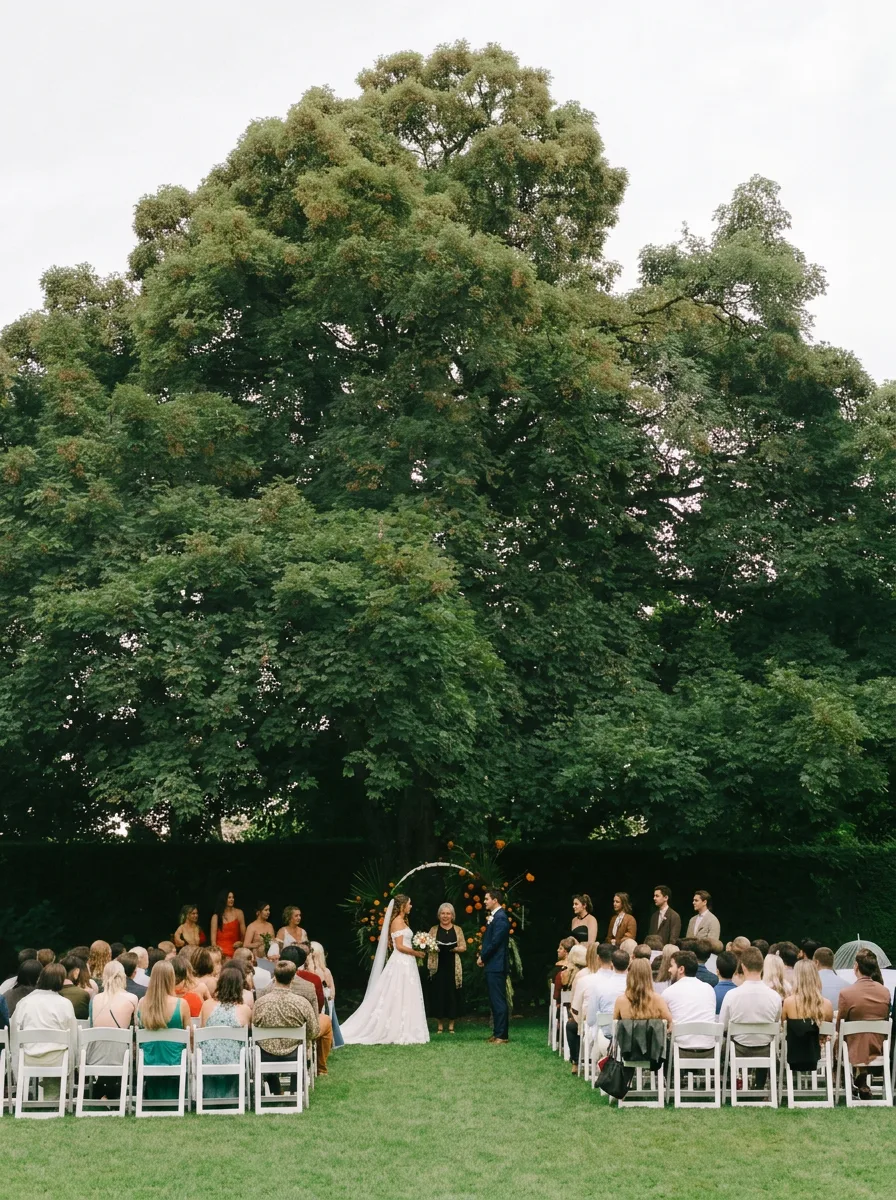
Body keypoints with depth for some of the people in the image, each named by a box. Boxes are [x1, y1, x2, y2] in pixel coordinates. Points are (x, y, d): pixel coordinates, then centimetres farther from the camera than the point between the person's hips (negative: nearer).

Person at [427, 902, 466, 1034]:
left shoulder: (457, 929, 8)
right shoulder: (434, 929, 7)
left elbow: (463, 947, 5)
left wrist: (453, 949, -14)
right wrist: (433, 948, -19)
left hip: (453, 966, 0)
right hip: (438, 966, 0)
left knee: (452, 993, 0)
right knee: (438, 993, -1)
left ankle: (451, 1025, 10)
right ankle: (440, 1025, 9)